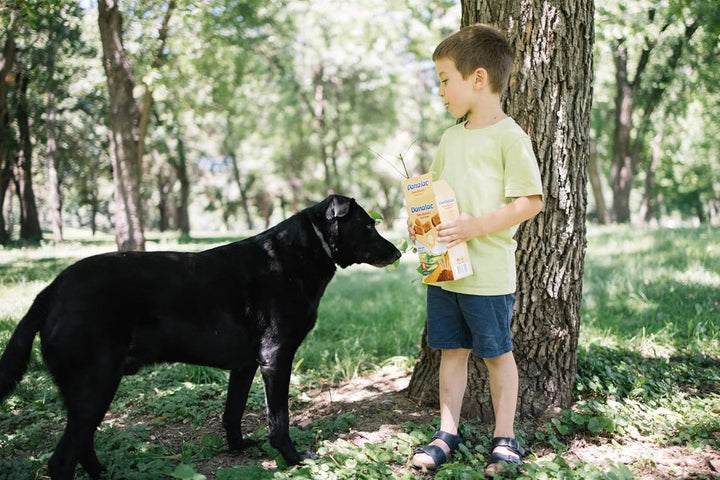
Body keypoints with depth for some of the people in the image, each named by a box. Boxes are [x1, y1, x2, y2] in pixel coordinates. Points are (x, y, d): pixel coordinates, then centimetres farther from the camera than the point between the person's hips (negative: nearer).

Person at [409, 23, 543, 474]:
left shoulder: (510, 137, -11)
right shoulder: (451, 137, 12)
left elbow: (531, 201, -15)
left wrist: (476, 225, -23)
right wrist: (422, 220, 2)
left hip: (489, 272, -6)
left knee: (496, 353, 7)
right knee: (452, 350, 13)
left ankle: (505, 438, 21)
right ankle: (448, 433, 23)